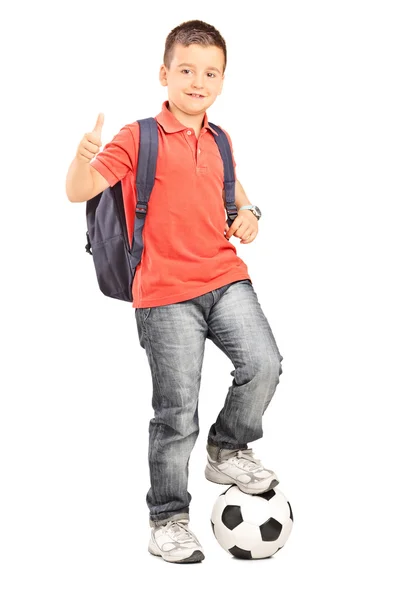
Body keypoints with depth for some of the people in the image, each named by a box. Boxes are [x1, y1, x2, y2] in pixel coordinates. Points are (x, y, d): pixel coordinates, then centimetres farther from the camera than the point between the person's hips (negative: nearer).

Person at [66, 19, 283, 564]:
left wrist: (248, 210, 12)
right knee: (177, 412, 0)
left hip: (225, 278, 5)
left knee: (263, 364, -14)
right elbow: (79, 191, -11)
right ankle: (167, 519, 18)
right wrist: (84, 156, -33)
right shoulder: (139, 138, -5)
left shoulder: (218, 141, 12)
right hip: (164, 293, -5)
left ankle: (228, 449, 15)